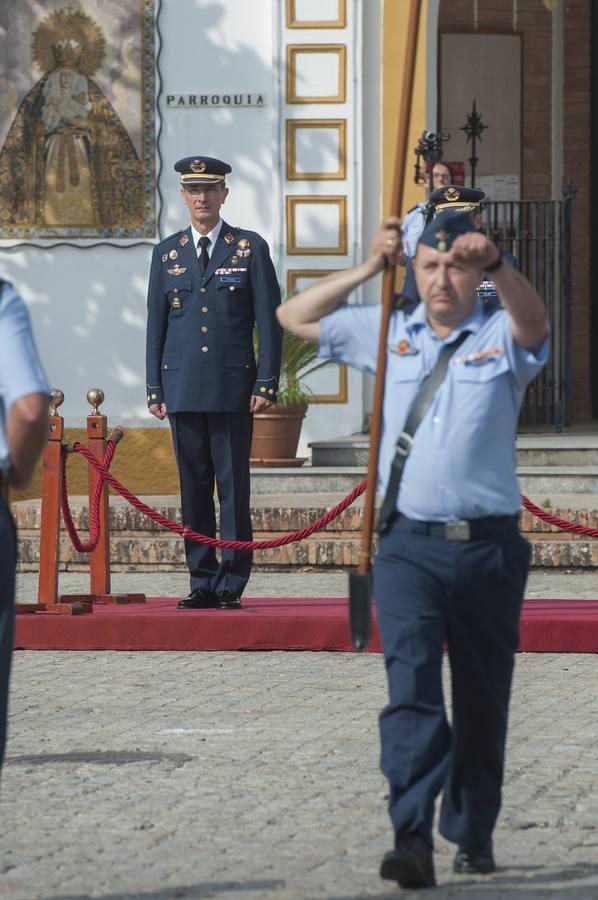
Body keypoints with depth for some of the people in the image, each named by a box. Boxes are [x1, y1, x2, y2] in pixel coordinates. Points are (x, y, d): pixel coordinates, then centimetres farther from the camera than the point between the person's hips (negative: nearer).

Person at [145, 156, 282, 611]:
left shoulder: (250, 248, 4)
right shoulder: (167, 253, 12)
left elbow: (270, 320, 2)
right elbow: (156, 324, 13)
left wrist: (267, 383, -5)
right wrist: (154, 389, 7)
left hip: (233, 387, -3)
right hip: (183, 389, 3)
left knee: (234, 487, -4)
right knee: (194, 488, 4)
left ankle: (232, 585, 0)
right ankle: (203, 584, 9)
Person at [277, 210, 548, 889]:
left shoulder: (501, 337, 4)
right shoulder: (389, 334, 13)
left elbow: (533, 318, -21)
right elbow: (294, 318, 18)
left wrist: (495, 265, -41)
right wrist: (369, 269, 7)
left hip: (488, 546, 0)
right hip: (410, 545, 1)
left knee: (482, 699, 9)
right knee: (410, 687, -14)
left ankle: (473, 835, 23)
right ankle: (412, 838, -23)